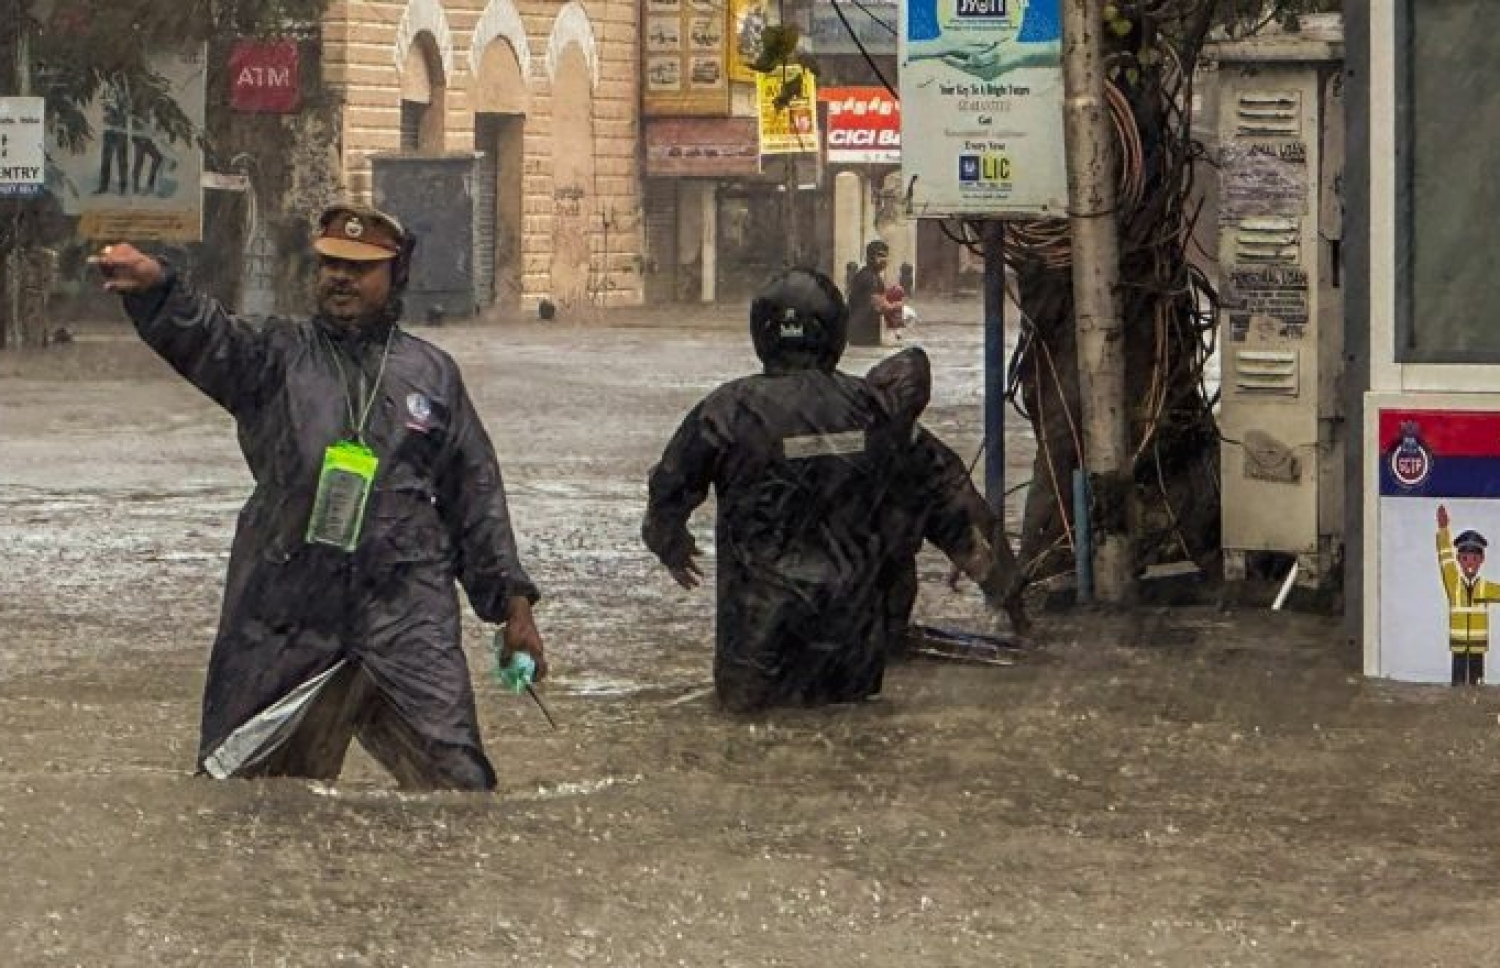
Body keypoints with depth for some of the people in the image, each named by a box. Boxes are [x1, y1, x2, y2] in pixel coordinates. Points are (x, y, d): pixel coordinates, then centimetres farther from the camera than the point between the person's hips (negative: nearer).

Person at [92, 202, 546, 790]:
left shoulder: (432, 374, 13)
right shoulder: (280, 356, 8)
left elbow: (476, 497, 17)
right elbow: (207, 340, -13)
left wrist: (513, 602, 12)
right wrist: (155, 289, -35)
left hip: (409, 621, 0)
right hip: (284, 620, 0)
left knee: (458, 786, -7)